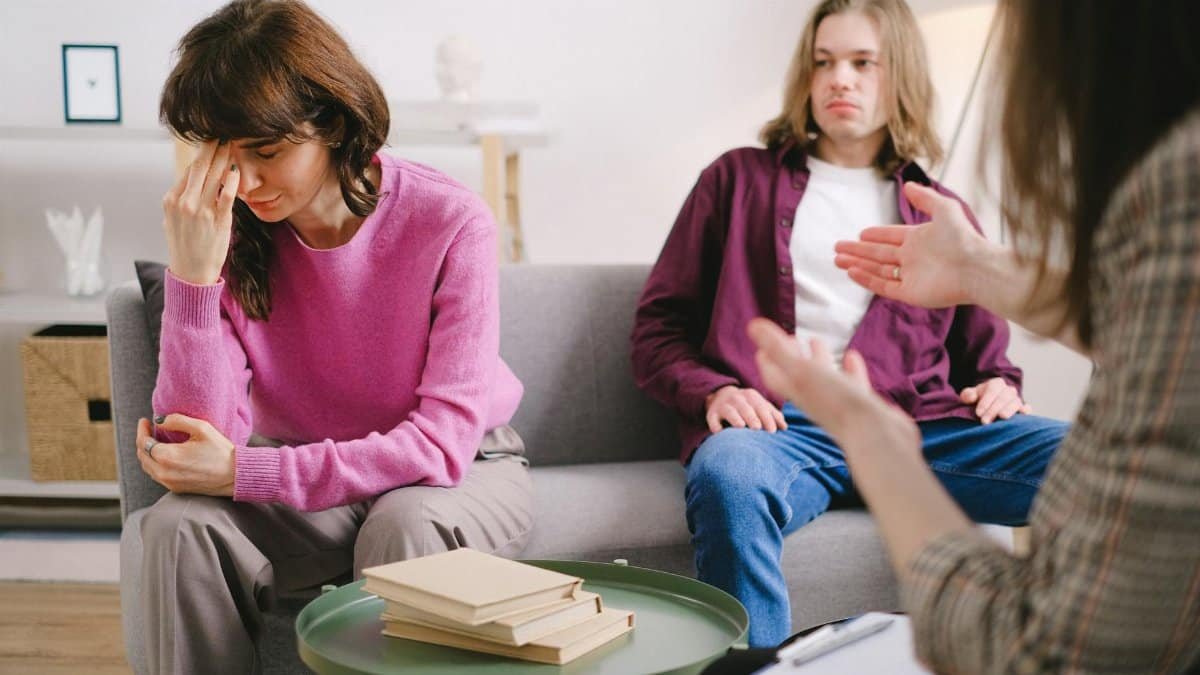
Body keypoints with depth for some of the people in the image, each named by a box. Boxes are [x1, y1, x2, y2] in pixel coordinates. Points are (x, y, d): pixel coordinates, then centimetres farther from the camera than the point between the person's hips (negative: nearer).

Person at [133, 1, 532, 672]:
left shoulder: (451, 223, -21)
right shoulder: (230, 233, -11)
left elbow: (445, 440, -23)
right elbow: (194, 446, -18)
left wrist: (242, 471, -26)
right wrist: (193, 275, -30)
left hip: (461, 469, -2)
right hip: (305, 482, 3)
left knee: (406, 522, -35)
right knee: (179, 525, -25)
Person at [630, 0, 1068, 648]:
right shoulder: (741, 179, 20)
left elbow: (986, 354, 30)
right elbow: (657, 327, 15)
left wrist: (999, 386, 5)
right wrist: (712, 393, -6)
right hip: (776, 427, -2)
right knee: (728, 480, -40)